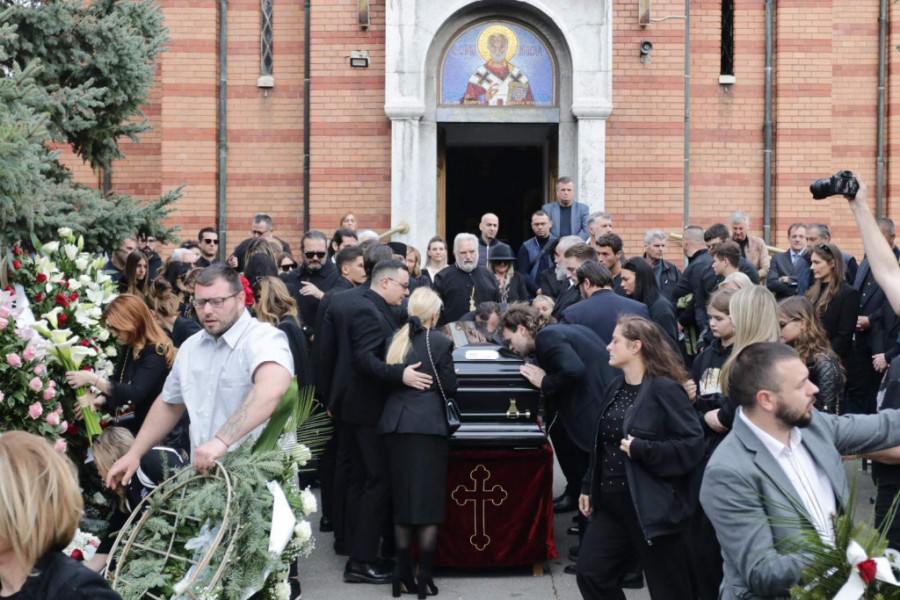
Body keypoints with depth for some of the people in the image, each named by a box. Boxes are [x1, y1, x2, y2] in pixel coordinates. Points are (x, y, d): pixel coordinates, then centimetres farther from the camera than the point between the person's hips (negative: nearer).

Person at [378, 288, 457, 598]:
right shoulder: (440, 342, -5)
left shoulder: (395, 340, 8)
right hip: (428, 424, -4)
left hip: (394, 424, 5)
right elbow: (449, 387, -4)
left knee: (402, 500, 12)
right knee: (428, 500, 1)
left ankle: (402, 575, 13)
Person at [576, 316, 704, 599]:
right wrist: (589, 487, 20)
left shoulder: (664, 389, -14)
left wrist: (641, 449, -24)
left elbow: (693, 445, -20)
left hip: (652, 507, -8)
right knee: (590, 573, 8)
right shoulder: (616, 388, 11)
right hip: (612, 504, 8)